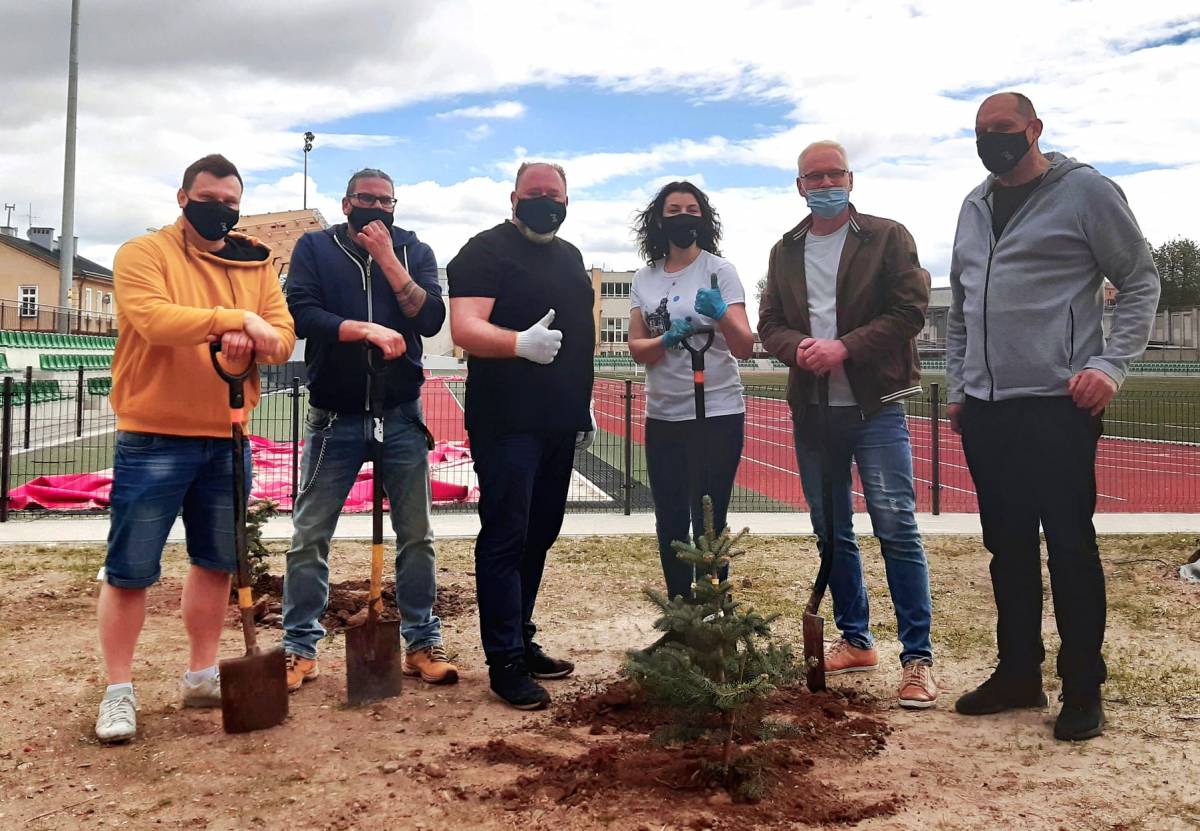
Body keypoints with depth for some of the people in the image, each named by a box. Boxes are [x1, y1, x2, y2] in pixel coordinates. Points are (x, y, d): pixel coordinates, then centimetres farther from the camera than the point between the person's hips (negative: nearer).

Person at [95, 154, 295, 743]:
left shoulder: (256, 265, 11)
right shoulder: (143, 253, -4)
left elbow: (283, 336, 1)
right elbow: (154, 319, -22)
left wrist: (248, 342, -21)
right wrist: (237, 318, -25)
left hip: (227, 439, 5)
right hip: (153, 439, -5)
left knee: (216, 561, 13)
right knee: (130, 569, 0)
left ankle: (202, 676, 27)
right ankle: (119, 691, 12)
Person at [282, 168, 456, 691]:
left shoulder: (414, 251, 6)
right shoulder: (315, 247, 4)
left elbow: (431, 319, -8)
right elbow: (301, 312, -10)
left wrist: (388, 258, -11)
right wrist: (366, 329, -20)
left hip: (401, 415, 1)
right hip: (334, 416, -1)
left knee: (416, 535, 6)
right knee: (309, 536, 2)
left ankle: (422, 642, 17)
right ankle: (299, 648, 13)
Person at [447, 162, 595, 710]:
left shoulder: (569, 256, 18)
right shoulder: (487, 251, -6)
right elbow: (464, 329, -19)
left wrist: (583, 402, 20)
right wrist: (521, 343, -36)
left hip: (559, 425, 8)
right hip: (506, 424, -8)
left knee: (538, 537, 13)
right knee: (506, 538, -4)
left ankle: (521, 641, 24)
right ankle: (506, 663, 2)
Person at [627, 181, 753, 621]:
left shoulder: (720, 271, -5)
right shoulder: (645, 279, 7)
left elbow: (745, 347, -12)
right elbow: (637, 349, 2)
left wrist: (721, 314, -31)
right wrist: (667, 340, -18)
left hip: (717, 415, -4)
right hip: (662, 418, 5)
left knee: (707, 525, -4)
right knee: (670, 524, 12)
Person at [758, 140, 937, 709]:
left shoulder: (887, 237, 1)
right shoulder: (785, 252, 14)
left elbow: (911, 309, -7)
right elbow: (769, 324, 11)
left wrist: (845, 346, -18)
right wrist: (799, 348, -11)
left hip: (876, 405, -5)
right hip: (812, 410, 5)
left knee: (897, 528, -9)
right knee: (831, 533, 11)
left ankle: (917, 657, -1)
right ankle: (855, 641, 25)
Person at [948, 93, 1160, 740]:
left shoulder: (1085, 191, -2)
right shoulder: (973, 208, 15)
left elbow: (1140, 283, -2)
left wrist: (1110, 365, -13)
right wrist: (957, 386, 16)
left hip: (1057, 405, -6)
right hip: (984, 411, 6)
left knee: (1070, 545, -1)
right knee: (1007, 546, 12)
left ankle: (1082, 689, 11)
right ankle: (1018, 674, 24)